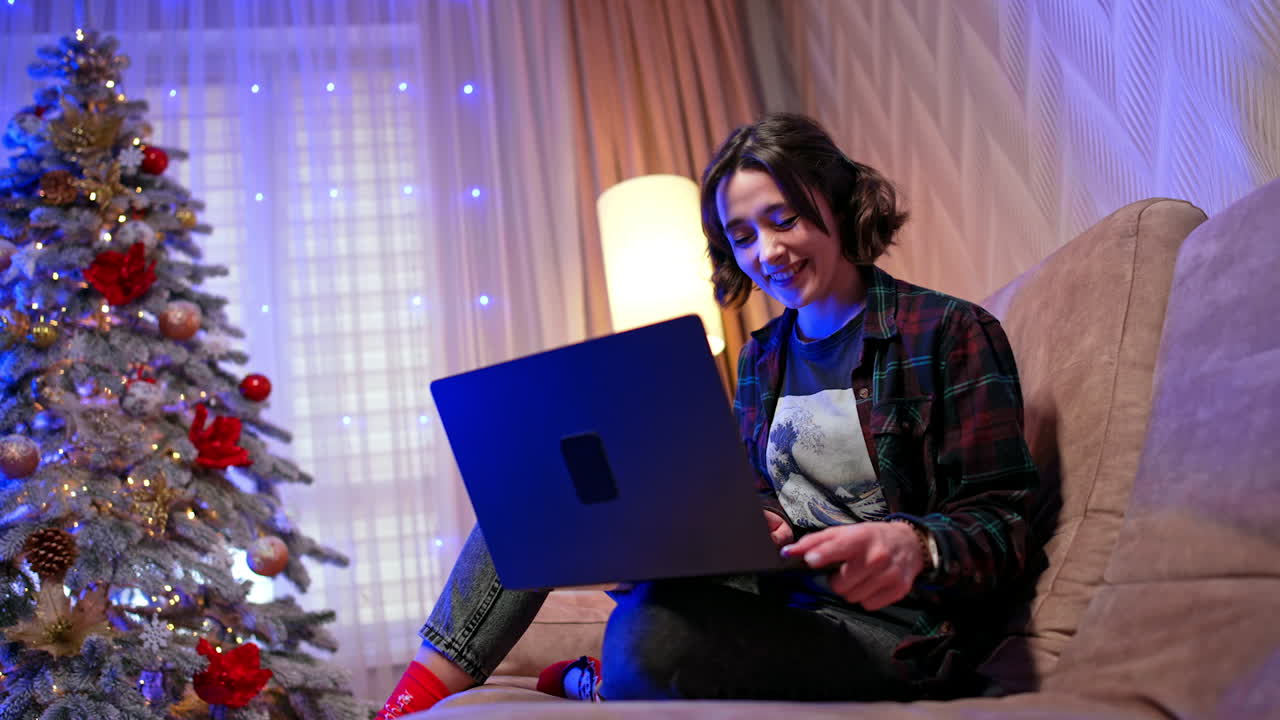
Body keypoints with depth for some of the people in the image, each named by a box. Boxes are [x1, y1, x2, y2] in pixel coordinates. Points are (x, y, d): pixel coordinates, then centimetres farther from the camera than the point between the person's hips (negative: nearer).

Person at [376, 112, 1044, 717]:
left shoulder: (951, 334, -5)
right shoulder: (761, 357, 15)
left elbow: (1004, 521, -9)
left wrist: (914, 544, -32)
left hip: (898, 626, -7)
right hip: (778, 597, 7)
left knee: (652, 633, -36)